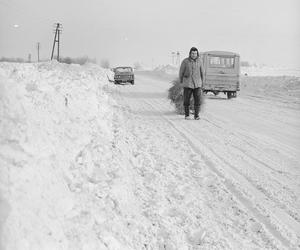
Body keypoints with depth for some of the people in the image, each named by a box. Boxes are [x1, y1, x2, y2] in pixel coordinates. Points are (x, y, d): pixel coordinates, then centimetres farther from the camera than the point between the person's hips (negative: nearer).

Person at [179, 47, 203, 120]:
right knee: (186, 100, 3)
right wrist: (181, 82, 12)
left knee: (197, 100, -5)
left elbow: (201, 72, 13)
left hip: (197, 84, 2)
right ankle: (187, 115, 18)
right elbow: (181, 72, 4)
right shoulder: (185, 61, -7)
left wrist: (201, 82, 17)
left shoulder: (199, 61, 1)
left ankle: (196, 115, 4)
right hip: (187, 84, -2)